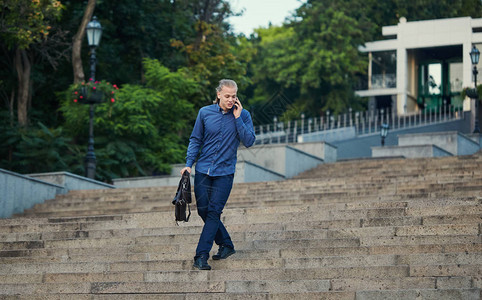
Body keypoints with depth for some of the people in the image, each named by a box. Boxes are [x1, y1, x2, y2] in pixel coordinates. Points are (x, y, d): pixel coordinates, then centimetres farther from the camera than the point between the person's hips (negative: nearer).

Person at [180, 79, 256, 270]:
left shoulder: (243, 115, -1)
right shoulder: (205, 113, 2)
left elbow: (249, 141, -11)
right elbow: (195, 140, 10)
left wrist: (237, 118, -15)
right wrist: (189, 164, 1)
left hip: (225, 172, -3)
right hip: (203, 170, 3)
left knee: (213, 212, -9)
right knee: (203, 210, 5)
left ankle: (201, 256, -7)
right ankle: (226, 245, 24)